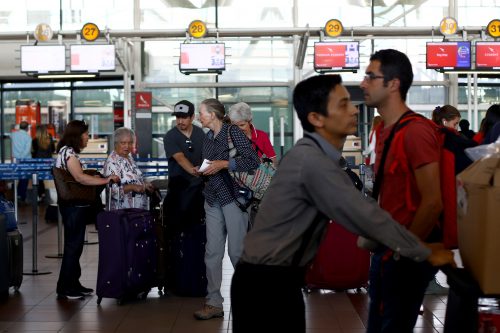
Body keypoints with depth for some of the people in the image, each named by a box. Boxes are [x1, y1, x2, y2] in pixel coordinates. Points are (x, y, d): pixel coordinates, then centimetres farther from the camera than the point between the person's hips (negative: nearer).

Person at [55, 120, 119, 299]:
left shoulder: (68, 152, 18)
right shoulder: (68, 152, -13)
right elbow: (80, 177, -25)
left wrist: (95, 177, 11)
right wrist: (105, 180, -24)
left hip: (76, 205, 10)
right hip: (73, 205, -10)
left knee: (75, 245, 14)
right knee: (73, 246, -5)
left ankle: (73, 284, 21)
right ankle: (65, 288, 0)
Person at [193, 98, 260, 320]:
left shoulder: (233, 132, -6)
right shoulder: (207, 138, 15)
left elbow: (253, 161, -15)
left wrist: (224, 164, -18)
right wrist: (202, 170, 6)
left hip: (233, 198, -6)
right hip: (213, 200, 6)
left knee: (236, 251, -4)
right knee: (212, 252, 2)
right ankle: (214, 303, 6)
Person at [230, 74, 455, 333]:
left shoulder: (319, 156, 10)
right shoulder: (312, 160, -21)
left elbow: (360, 205, 14)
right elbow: (364, 215, -21)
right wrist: (426, 254, -12)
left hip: (278, 277, 9)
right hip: (266, 281, -9)